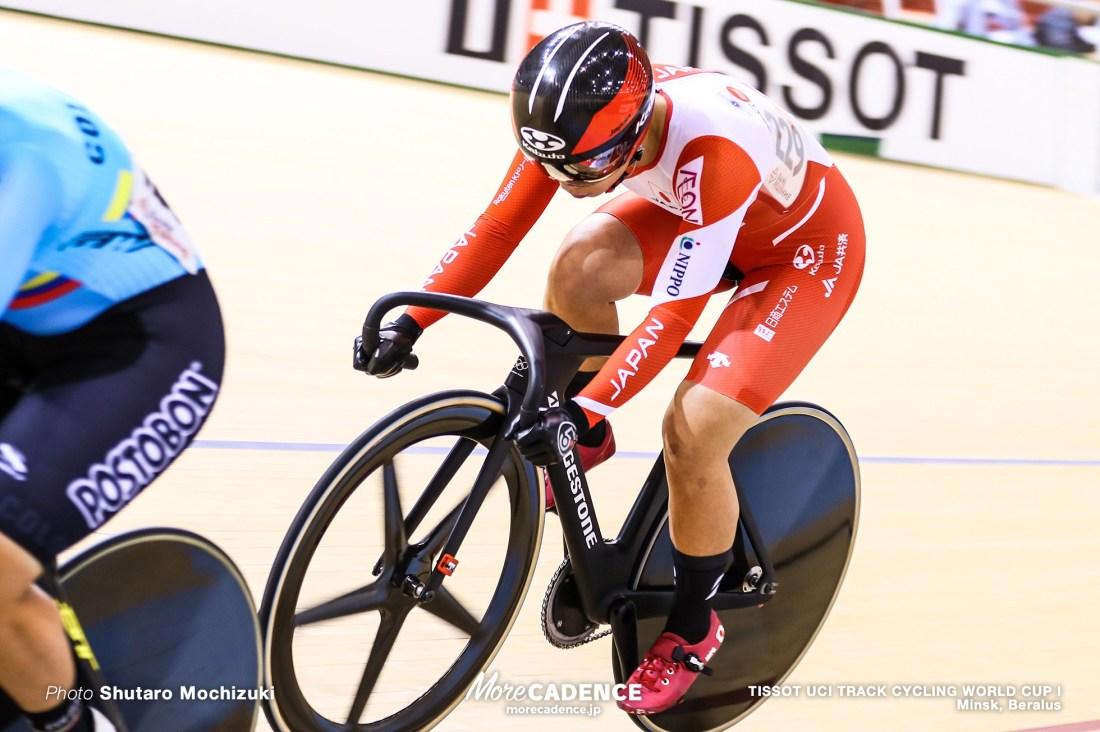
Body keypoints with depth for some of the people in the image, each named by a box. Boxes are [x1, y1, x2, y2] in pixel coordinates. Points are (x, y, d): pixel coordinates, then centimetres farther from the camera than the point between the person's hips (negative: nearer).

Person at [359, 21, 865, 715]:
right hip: (699, 213, 6)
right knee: (577, 266, -22)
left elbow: (675, 313, -37)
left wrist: (586, 410, -41)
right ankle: (589, 441, 6)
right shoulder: (577, 117, -23)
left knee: (693, 431, -20)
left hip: (808, 246, -6)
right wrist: (412, 322, -19)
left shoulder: (710, 150, -41)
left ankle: (693, 626, 5)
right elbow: (499, 225, -13)